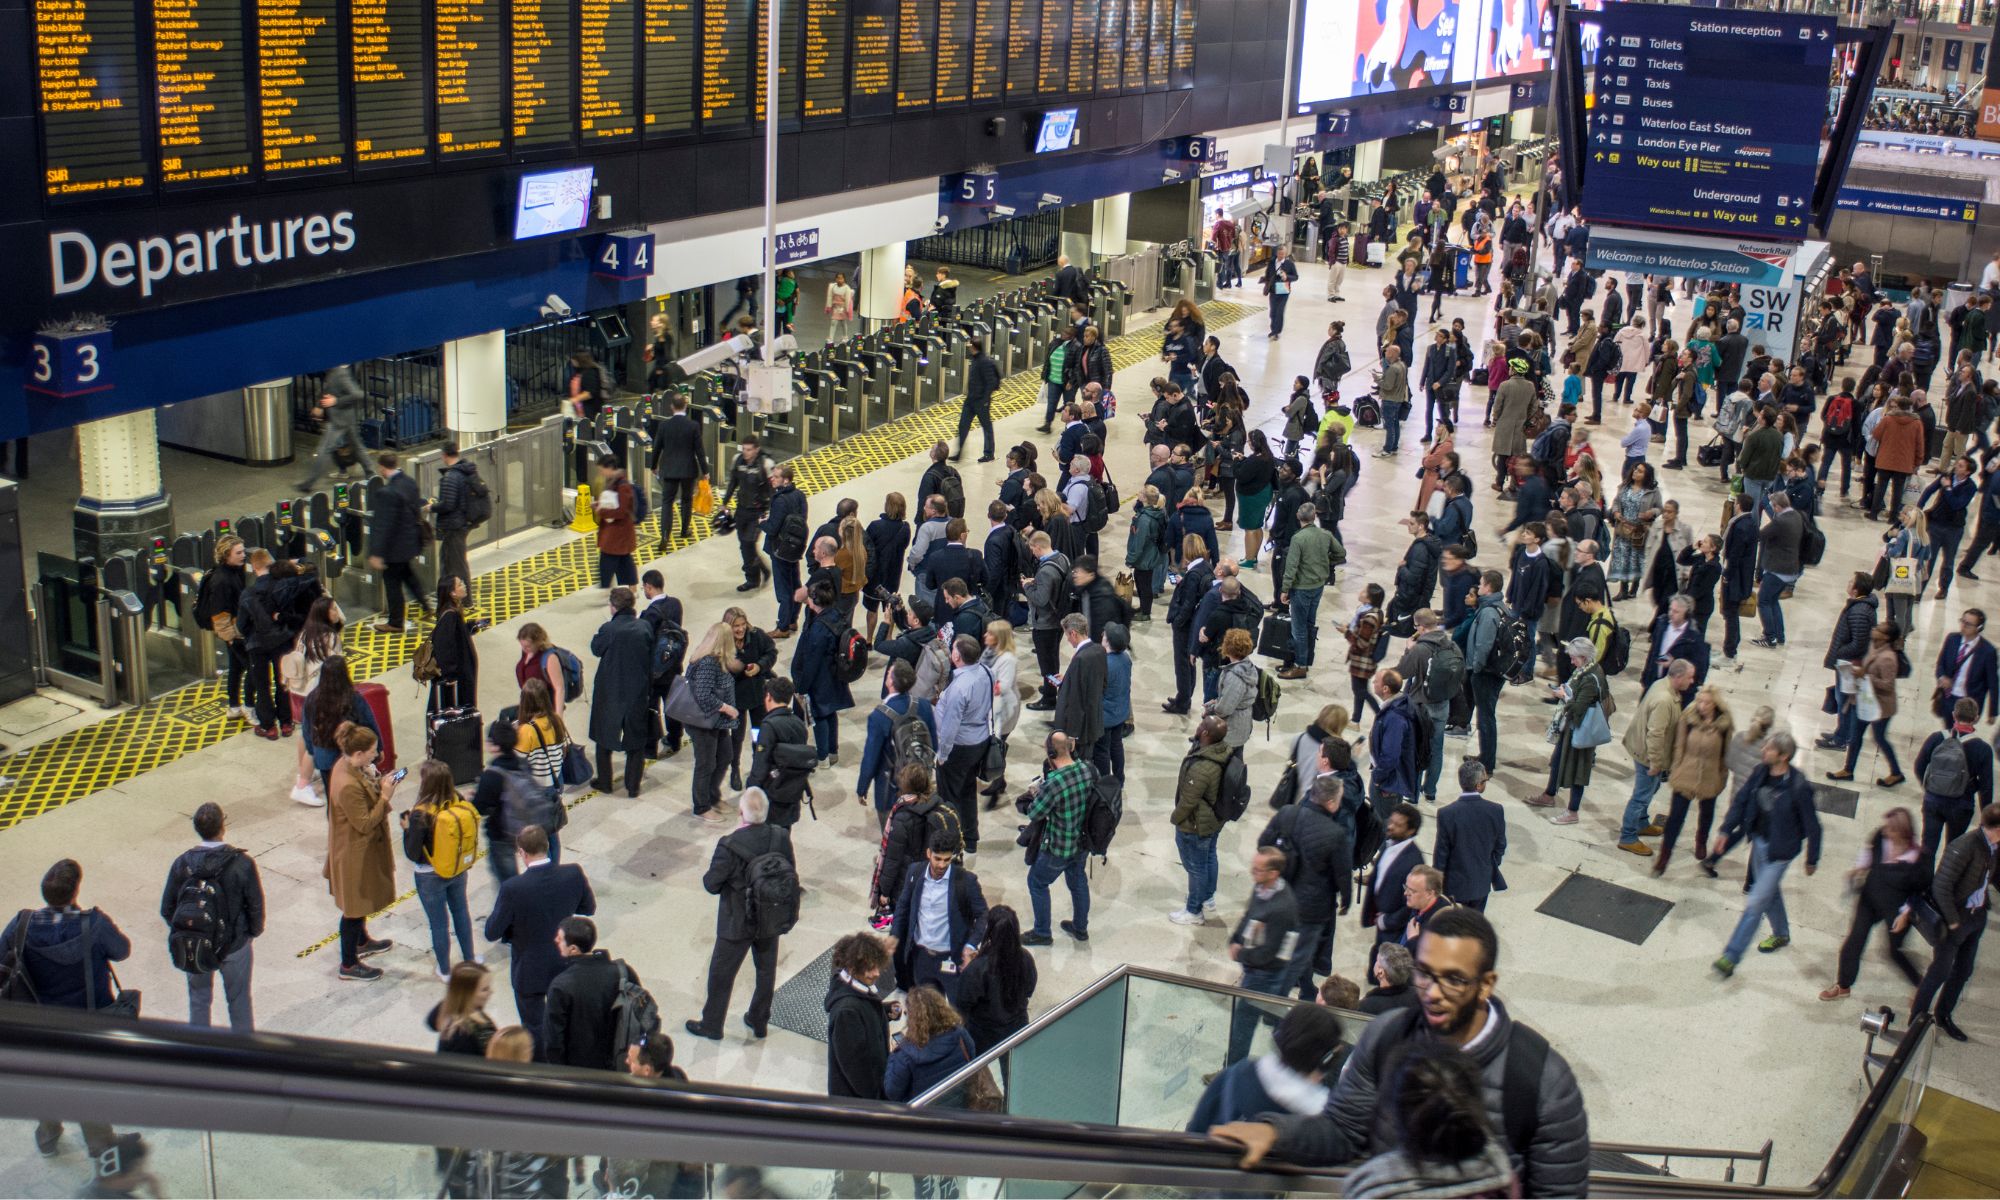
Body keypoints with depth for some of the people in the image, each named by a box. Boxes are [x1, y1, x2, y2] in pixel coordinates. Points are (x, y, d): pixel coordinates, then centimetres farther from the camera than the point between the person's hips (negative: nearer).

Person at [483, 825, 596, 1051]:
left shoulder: (513, 889, -30)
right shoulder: (573, 874, -20)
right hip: (564, 964, 4)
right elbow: (589, 908, -2)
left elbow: (492, 933, -18)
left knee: (535, 1031, 18)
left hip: (530, 972, -4)